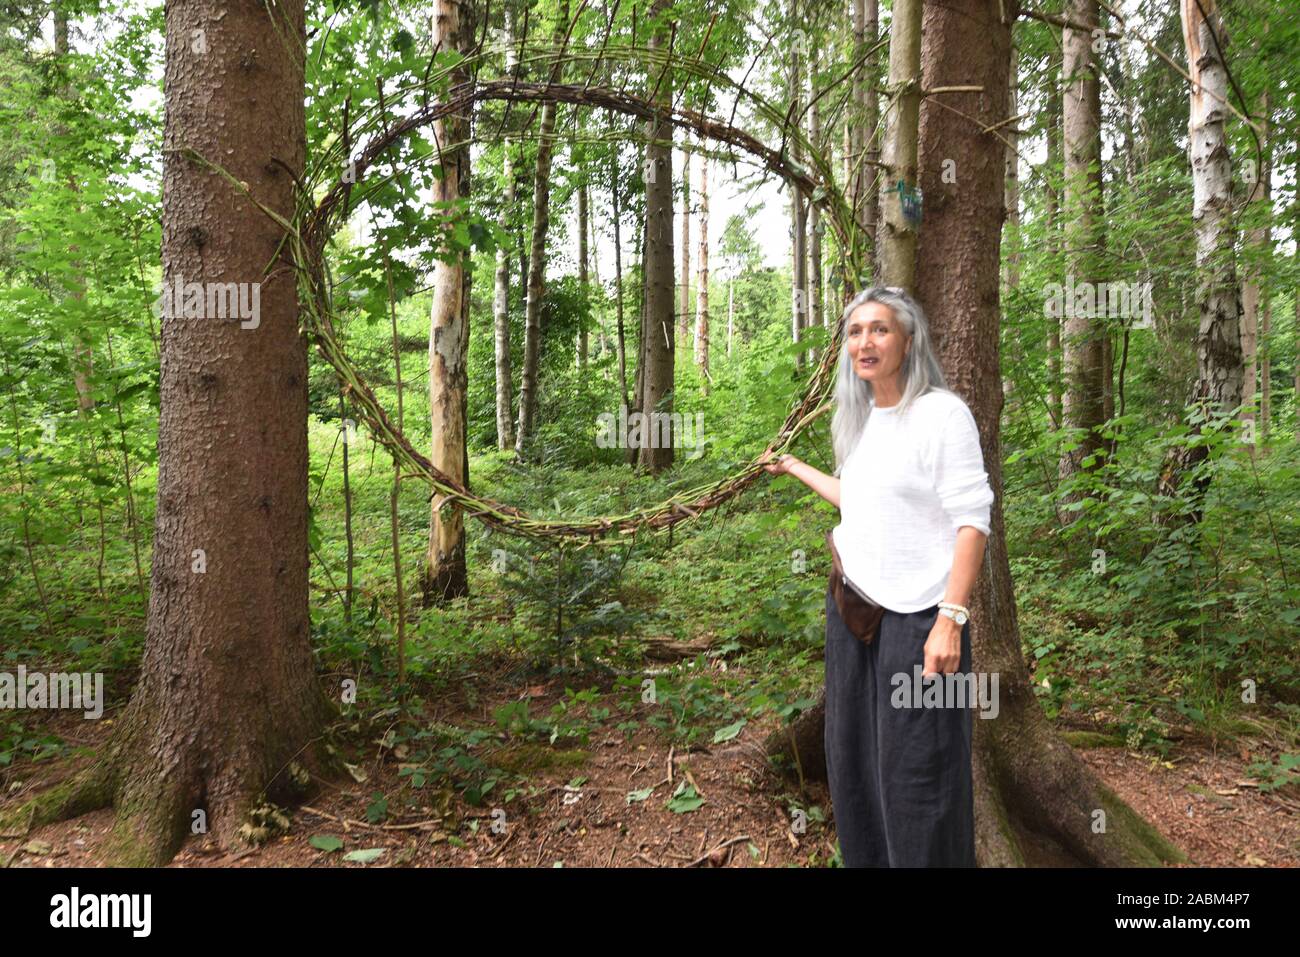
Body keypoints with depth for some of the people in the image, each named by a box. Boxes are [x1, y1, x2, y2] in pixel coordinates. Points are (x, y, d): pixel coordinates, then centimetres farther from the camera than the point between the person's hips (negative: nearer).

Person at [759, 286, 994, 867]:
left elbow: (971, 521, -14)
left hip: (915, 615, -7)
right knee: (852, 755, 15)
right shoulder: (857, 419, 11)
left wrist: (950, 621, -21)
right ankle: (865, 858, 31)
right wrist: (794, 468, 35)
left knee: (917, 773, 0)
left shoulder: (943, 413, -10)